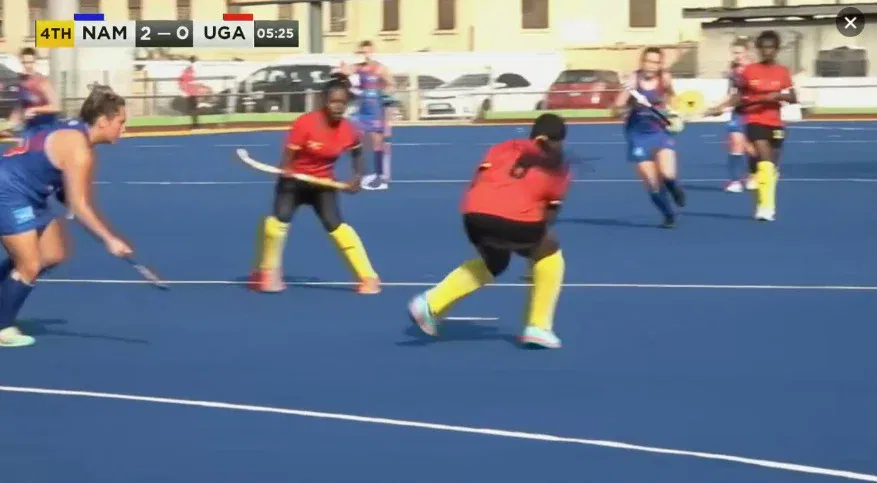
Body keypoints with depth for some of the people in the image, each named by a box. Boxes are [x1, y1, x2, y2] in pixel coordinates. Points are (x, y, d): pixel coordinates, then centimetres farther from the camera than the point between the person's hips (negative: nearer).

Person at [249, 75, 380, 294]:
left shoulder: (348, 130, -13)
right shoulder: (305, 123, -25)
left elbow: (357, 152, 10)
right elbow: (289, 154, -19)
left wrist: (357, 176, -1)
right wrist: (286, 170, -39)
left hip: (324, 184, 1)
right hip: (294, 181, -1)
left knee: (335, 225, -16)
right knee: (279, 218, -20)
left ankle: (368, 278, -11)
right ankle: (267, 272, 2)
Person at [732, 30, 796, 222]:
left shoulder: (783, 72, 3)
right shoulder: (749, 71, 0)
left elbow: (793, 98, -1)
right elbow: (739, 97, 10)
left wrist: (778, 95, -18)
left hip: (775, 123, 3)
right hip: (755, 121, -3)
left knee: (772, 166, 10)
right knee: (765, 161, -21)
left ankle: (767, 206, 27)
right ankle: (765, 205, -21)